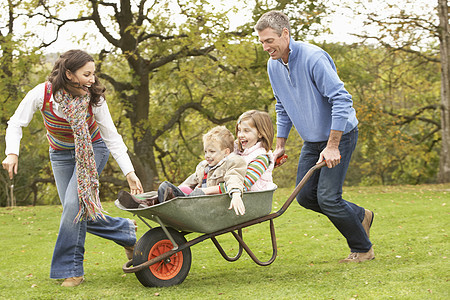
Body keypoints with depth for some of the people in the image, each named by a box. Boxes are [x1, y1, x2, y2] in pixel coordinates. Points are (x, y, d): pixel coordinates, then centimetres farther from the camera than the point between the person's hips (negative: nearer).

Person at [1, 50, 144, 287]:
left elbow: (112, 137, -16)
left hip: (92, 151, -2)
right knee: (81, 213, 1)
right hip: (61, 154, 3)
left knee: (74, 203, -20)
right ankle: (125, 230, 26)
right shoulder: (42, 94, -25)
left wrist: (129, 172, -21)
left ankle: (71, 269, -8)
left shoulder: (94, 99, -24)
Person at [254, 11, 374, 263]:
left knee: (327, 196, -13)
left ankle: (363, 249, 7)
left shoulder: (313, 58, -23)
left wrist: (332, 146, -27)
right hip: (312, 140, 8)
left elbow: (341, 100, -26)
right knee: (305, 195, 3)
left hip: (340, 135, -8)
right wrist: (280, 145, 14)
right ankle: (360, 216, 24)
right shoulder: (274, 66, 2)